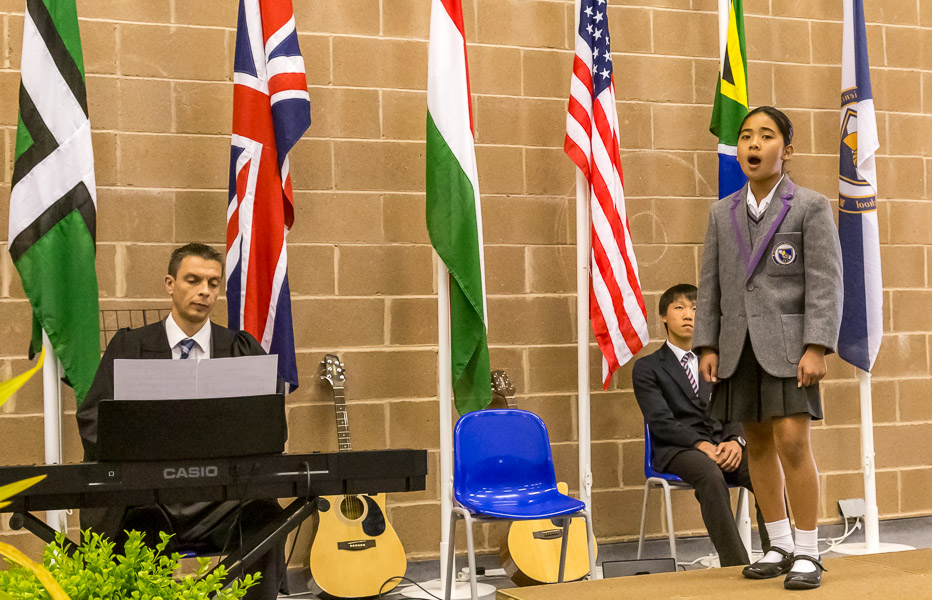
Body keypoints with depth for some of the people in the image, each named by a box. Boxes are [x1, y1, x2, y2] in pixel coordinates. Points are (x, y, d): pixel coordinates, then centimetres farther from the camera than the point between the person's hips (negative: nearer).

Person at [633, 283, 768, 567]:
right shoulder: (647, 368, 8)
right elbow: (661, 422, -5)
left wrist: (735, 441, -10)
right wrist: (701, 444, -20)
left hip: (723, 445, 4)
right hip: (676, 450, -4)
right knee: (711, 476, -38)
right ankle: (736, 566, -40)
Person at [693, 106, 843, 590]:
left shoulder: (811, 207, -1)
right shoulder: (722, 213, 13)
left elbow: (825, 282, -7)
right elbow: (710, 284, 12)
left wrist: (816, 348, -15)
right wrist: (706, 346, 3)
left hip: (787, 341, -4)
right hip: (739, 344, 5)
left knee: (792, 441, -12)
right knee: (758, 444, 9)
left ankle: (807, 553, -1)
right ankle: (780, 546, 21)